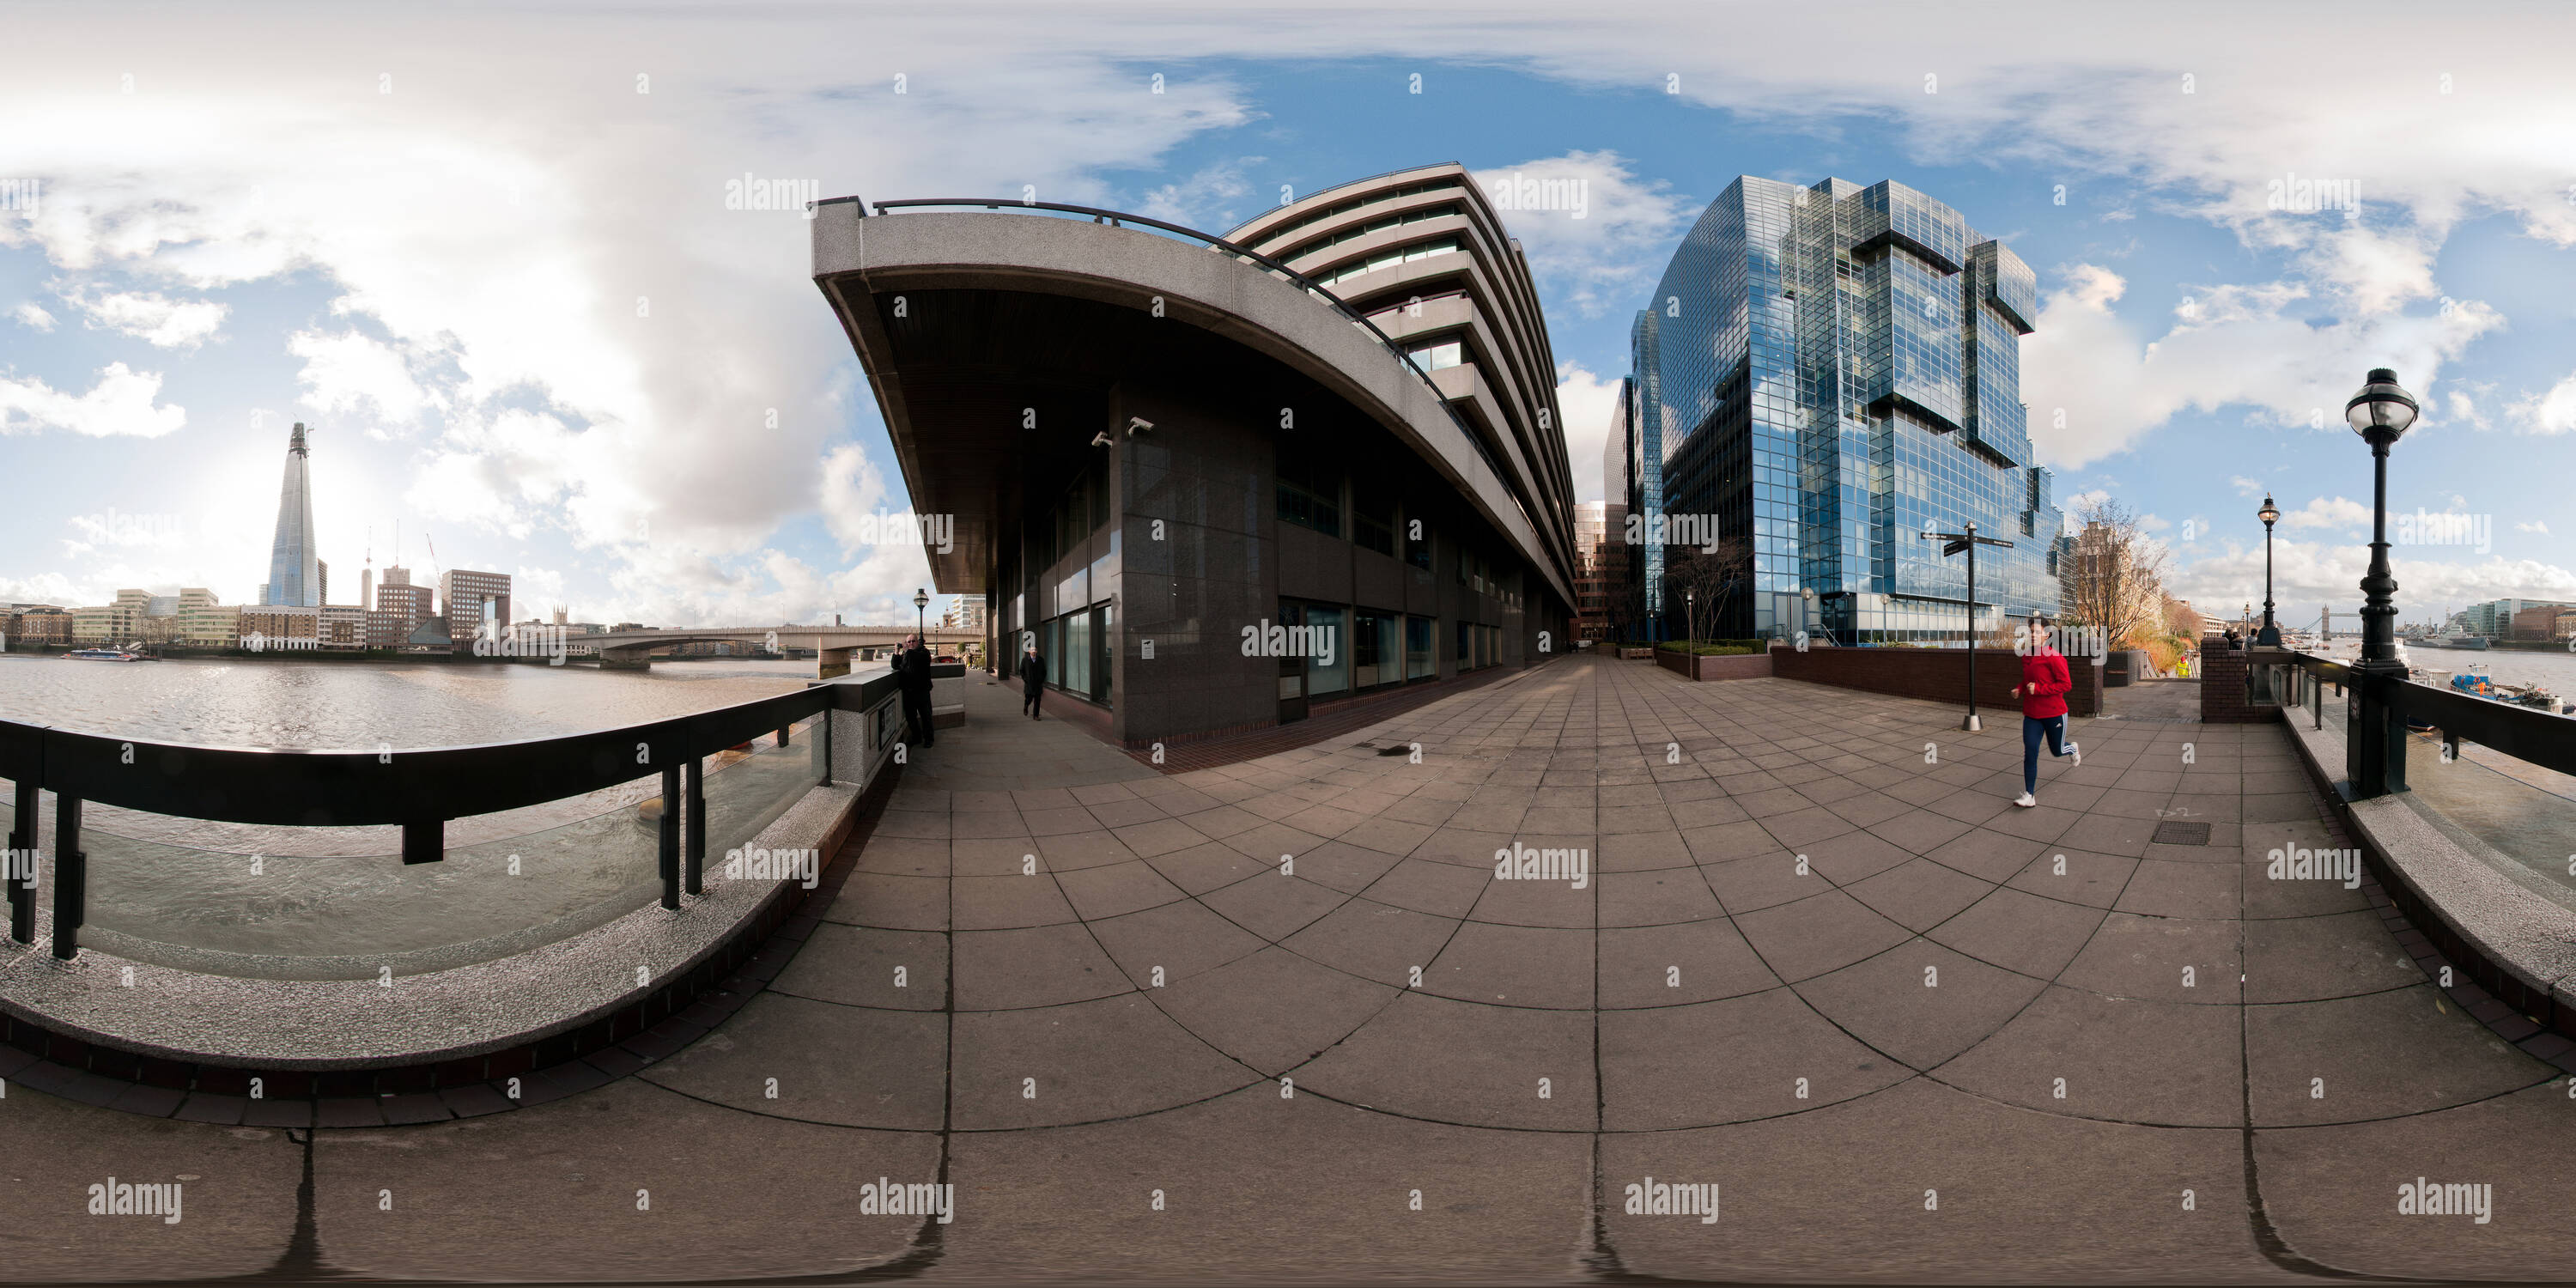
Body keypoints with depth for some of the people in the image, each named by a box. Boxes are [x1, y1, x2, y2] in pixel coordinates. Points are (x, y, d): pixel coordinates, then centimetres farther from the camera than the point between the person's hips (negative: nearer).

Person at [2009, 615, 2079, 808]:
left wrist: (2038, 689, -24)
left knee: (2057, 750, 15)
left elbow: (2066, 684, -18)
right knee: (2030, 754, -6)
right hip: (2031, 714, 5)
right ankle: (2029, 796, -7)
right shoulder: (2026, 657, 6)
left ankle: (2073, 748, 53)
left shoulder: (2054, 658, -16)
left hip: (2054, 713, -5)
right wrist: (2019, 689, 2)